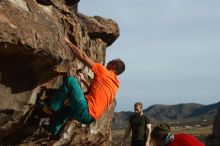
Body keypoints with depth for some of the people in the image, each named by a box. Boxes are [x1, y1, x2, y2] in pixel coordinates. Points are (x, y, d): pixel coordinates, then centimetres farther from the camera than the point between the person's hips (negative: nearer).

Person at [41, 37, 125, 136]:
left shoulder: (103, 72, -2)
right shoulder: (114, 85, 21)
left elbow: (82, 56, -3)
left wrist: (68, 42, 6)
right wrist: (83, 81, 42)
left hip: (86, 111, -9)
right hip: (90, 118, 9)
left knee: (70, 81, -10)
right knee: (68, 109, 37)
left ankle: (50, 108, -6)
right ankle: (53, 129, 30)